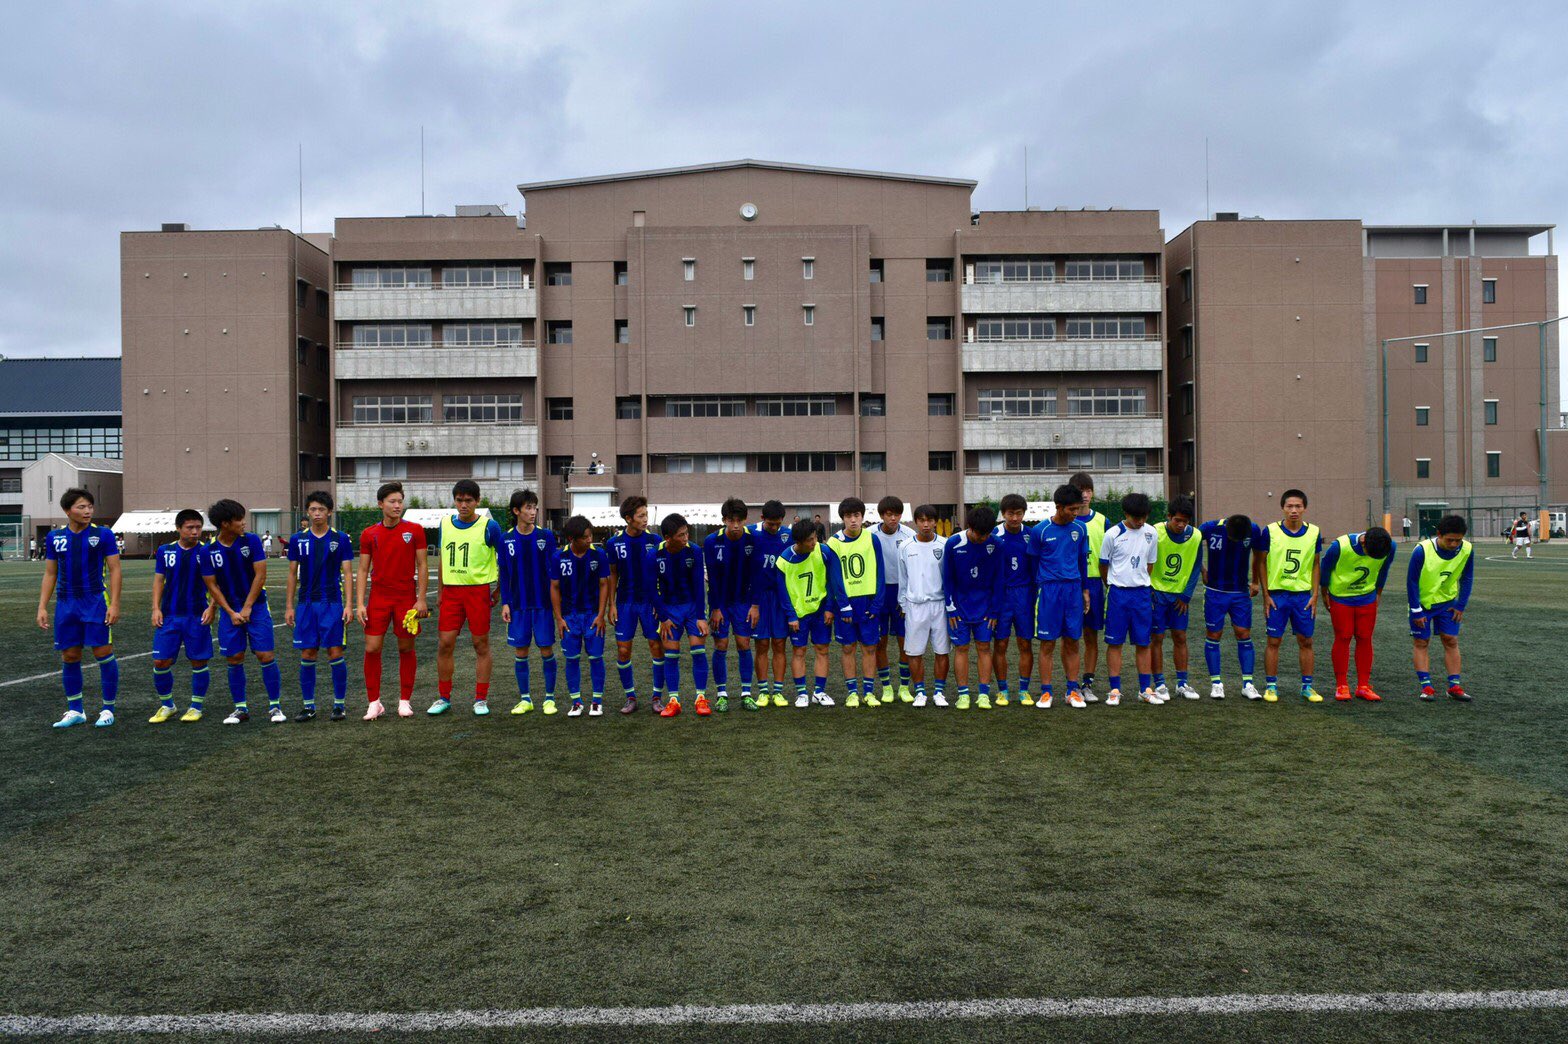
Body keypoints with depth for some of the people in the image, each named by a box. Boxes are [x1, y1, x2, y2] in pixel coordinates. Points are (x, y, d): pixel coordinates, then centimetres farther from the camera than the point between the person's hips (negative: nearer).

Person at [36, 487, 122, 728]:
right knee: (69, 657, 8)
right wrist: (42, 607, 6)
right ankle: (75, 711, 20)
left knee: (103, 654, -3)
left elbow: (114, 570, -3)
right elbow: (50, 574, 12)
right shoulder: (54, 537, 7)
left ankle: (108, 709, 9)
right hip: (66, 604, 4)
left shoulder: (103, 534, -3)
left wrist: (114, 604, -11)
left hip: (96, 602, -3)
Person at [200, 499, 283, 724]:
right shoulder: (208, 551, -4)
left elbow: (260, 575, -7)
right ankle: (240, 708, 16)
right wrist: (231, 613, -7)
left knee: (266, 655, -5)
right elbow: (212, 585, 0)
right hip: (229, 610, 1)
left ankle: (275, 705, 5)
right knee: (234, 659, 4)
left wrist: (247, 608, -10)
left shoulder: (251, 541, -6)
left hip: (256, 606, -1)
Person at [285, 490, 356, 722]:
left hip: (332, 604, -2)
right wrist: (289, 606, 7)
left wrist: (348, 605, -8)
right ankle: (308, 705, 14)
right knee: (307, 655, 4)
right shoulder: (297, 540, 7)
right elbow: (293, 574, 11)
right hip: (306, 604, 2)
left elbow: (347, 573, -1)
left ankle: (339, 703, 8)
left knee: (335, 653, -3)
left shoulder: (341, 539, 0)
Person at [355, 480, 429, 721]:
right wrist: (359, 604, -3)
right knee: (372, 649, -2)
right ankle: (374, 702, 10)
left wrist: (421, 599, -7)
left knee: (406, 649, 5)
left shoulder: (414, 530, -1)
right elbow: (363, 570, 6)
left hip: (407, 599, -1)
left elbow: (422, 566, 0)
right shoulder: (369, 534, 4)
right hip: (378, 599, 1)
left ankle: (405, 701, 17)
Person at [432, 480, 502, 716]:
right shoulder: (446, 523, 7)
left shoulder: (489, 526, -6)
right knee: (444, 643, 2)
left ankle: (481, 699, 12)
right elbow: (442, 558, 17)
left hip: (479, 590, -3)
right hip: (451, 590, 4)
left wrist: (499, 590, 3)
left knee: (481, 644, 2)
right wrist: (441, 590, 15)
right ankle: (444, 698, 16)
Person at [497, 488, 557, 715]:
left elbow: (554, 572, 0)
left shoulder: (546, 536, -3)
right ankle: (525, 698, 17)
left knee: (546, 650, 3)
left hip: (543, 603, -1)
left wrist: (556, 602, -2)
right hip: (518, 604, 1)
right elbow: (504, 575, 5)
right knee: (520, 651, 6)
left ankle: (549, 698, 14)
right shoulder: (507, 540, 1)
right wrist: (505, 603, -1)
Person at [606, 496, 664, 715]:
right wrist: (611, 604, 1)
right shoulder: (614, 543, -2)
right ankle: (630, 698, 16)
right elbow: (613, 575, 6)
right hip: (625, 603, 1)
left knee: (657, 647, 0)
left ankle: (658, 697, 13)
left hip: (650, 602, 0)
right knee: (623, 650, 1)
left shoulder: (654, 540, -3)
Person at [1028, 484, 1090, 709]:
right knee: (1048, 644, 0)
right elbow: (1033, 564, 3)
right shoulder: (1040, 531, -4)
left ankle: (1073, 691, 16)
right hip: (1049, 589, -3)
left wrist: (1085, 590, 13)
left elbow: (1082, 560, 15)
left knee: (1072, 643, 7)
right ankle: (1046, 692, 8)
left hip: (1073, 589, 3)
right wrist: (1036, 593, 3)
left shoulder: (1080, 528, 6)